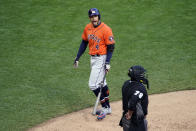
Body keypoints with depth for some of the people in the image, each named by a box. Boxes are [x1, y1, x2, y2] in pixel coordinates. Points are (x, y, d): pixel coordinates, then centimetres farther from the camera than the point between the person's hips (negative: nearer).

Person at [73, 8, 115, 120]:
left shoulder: (106, 29, -17)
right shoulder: (88, 28, 5)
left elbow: (111, 47, -16)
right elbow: (84, 43, 15)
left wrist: (107, 63, -23)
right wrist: (77, 58, 13)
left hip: (101, 59, -8)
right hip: (93, 58, 8)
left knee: (93, 84, -12)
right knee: (101, 83, 16)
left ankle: (105, 108, -1)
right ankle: (107, 108, 27)